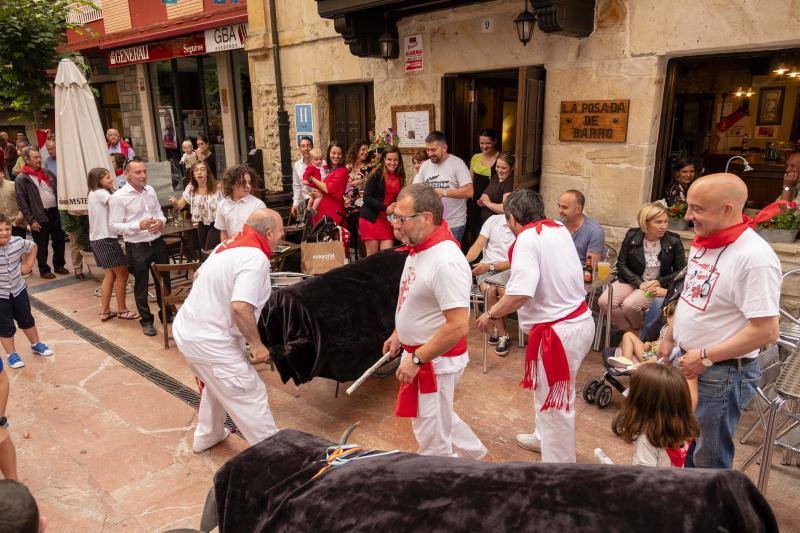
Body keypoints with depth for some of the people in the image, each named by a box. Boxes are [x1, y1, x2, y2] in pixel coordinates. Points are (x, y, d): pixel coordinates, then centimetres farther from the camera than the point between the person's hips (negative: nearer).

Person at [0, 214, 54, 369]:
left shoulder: (18, 242, -13)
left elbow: (33, 247, 9)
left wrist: (28, 265, 2)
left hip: (19, 290, 3)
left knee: (27, 320, 20)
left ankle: (36, 345, 39)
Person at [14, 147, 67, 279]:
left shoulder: (48, 173, 11)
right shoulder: (21, 179, -5)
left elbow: (58, 191, 16)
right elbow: (22, 202, -8)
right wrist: (31, 220, -12)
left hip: (55, 213, 5)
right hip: (39, 216, -5)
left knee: (59, 241, 12)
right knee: (42, 245, 5)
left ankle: (59, 265, 28)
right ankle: (44, 270, 17)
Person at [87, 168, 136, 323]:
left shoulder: (93, 194, 17)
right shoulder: (100, 193, -12)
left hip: (97, 239, 10)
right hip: (106, 239, -10)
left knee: (109, 275, 15)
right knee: (122, 274, 0)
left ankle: (105, 311, 17)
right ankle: (121, 310, 10)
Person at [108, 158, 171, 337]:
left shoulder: (150, 190, 4)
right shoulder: (118, 197, -13)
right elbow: (114, 227, -13)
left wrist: (161, 221, -6)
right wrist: (138, 225, -25)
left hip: (158, 243, 5)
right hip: (137, 247, -5)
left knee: (164, 280, 17)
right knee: (141, 286, 11)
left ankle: (167, 314, 37)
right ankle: (146, 321, 28)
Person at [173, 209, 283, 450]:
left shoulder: (228, 244, 7)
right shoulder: (256, 258, -21)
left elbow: (200, 276, 21)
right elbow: (241, 307, -31)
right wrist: (257, 344, -20)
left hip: (185, 329, 10)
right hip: (209, 343, -10)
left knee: (217, 384, 29)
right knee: (250, 396, 1)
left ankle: (206, 436, 46)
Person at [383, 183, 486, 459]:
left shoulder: (446, 261, -29)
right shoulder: (419, 248, 2)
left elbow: (458, 327, -31)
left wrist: (417, 360, -25)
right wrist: (398, 335, 17)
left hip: (436, 361, -10)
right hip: (417, 353, 10)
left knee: (433, 438, 8)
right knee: (436, 416, 29)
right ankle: (473, 453, 50)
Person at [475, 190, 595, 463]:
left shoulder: (528, 238, -18)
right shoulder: (559, 228, 6)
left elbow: (521, 293, -30)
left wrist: (491, 314, -14)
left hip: (560, 331, -9)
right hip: (579, 319, 9)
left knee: (555, 401, 5)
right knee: (547, 389, 28)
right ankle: (544, 438, 49)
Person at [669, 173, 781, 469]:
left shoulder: (754, 257, -24)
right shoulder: (702, 243, 3)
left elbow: (767, 331, -25)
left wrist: (706, 356, -20)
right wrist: (668, 339, 14)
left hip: (722, 375, -8)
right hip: (688, 363, 8)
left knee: (709, 460, 9)